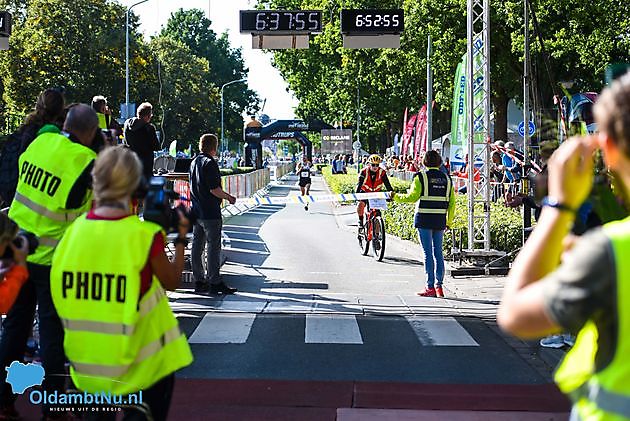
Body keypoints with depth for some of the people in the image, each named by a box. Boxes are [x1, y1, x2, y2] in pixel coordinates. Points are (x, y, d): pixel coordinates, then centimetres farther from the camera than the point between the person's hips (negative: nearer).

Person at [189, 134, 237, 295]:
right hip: (211, 212, -9)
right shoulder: (210, 163, -14)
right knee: (213, 247, -4)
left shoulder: (194, 162, 12)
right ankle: (215, 282, -2)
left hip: (196, 211, 9)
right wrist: (228, 197, -4)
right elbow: (214, 189, -20)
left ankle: (199, 281, 15)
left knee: (197, 246, 10)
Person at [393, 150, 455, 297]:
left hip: (424, 219, -4)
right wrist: (449, 222, 19)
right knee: (438, 252, 11)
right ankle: (439, 286, 12)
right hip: (440, 220, 4)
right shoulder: (446, 179, 10)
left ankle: (430, 287, -2)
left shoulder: (421, 177, -6)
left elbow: (412, 196, -11)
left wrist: (396, 197, 5)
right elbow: (452, 202, 11)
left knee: (428, 253, -2)